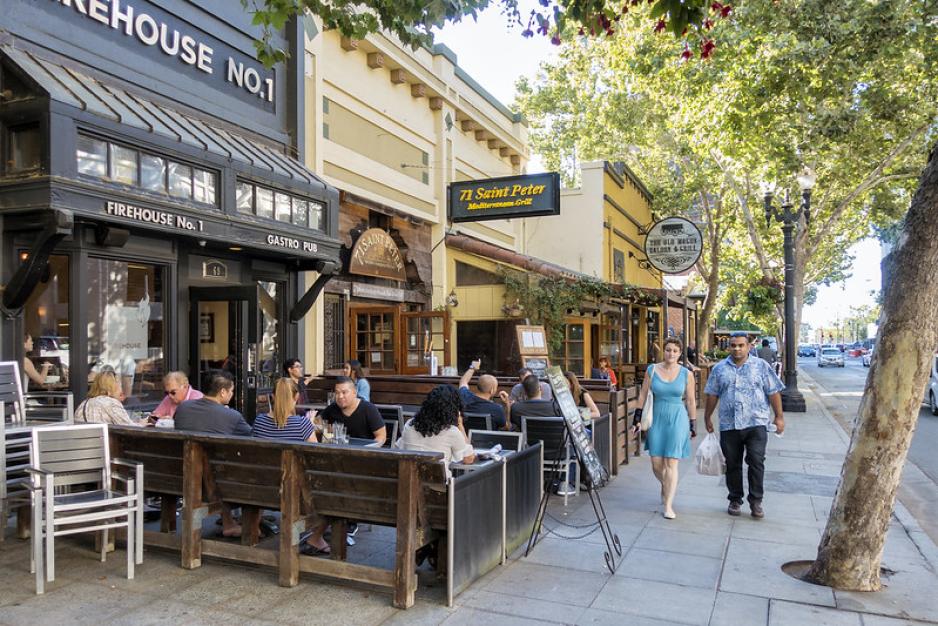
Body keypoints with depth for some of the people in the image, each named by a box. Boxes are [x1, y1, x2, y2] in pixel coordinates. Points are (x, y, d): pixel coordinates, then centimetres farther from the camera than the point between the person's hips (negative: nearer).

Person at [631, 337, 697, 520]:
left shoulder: (686, 374, 0)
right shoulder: (652, 370, 1)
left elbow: (691, 401, 6)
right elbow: (643, 395, 5)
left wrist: (692, 425, 6)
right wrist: (637, 418, 3)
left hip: (678, 419, -1)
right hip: (657, 417, 2)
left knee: (671, 463, -4)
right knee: (656, 463, 4)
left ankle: (668, 505, 4)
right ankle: (665, 486, 37)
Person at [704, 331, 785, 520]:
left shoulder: (761, 366, 4)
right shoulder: (719, 369, 9)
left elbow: (773, 392, 4)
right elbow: (712, 395, 13)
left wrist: (779, 416, 0)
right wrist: (707, 418, 13)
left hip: (756, 423, -2)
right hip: (729, 425, 2)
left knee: (756, 462, -9)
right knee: (732, 465, 8)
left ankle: (756, 501, 5)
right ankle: (735, 500, 22)